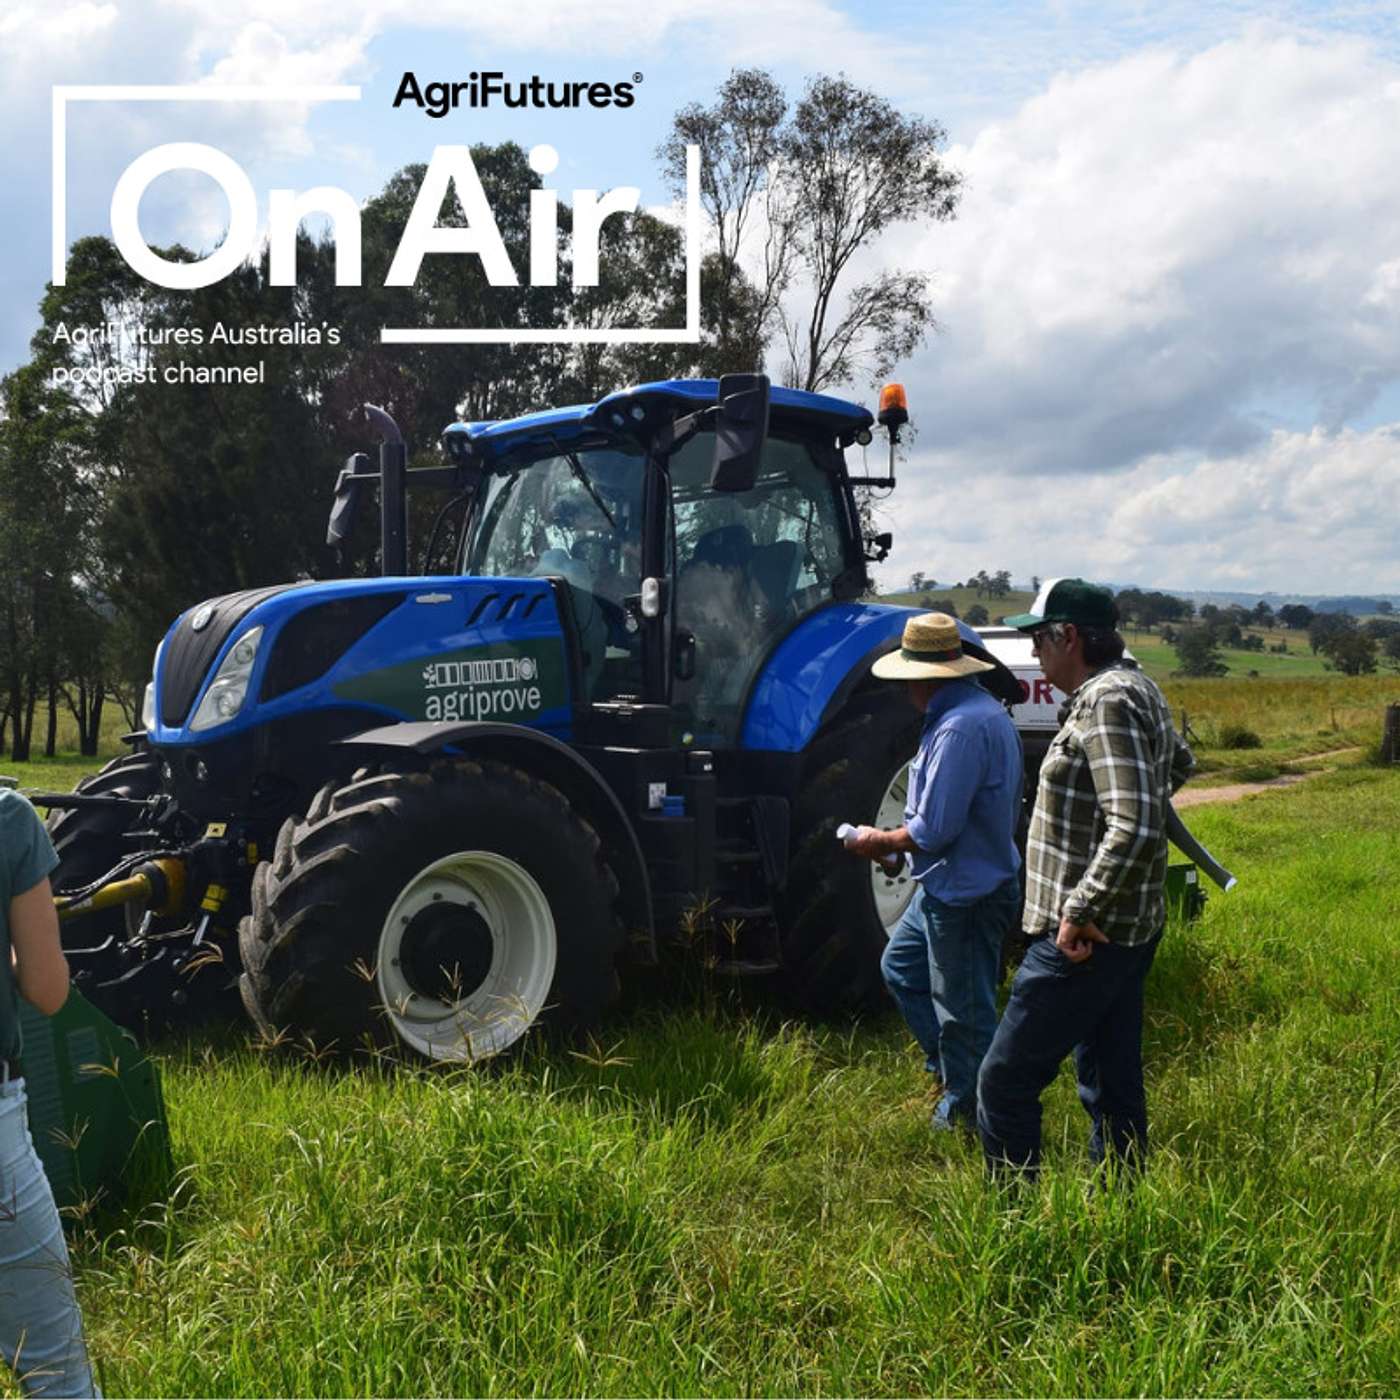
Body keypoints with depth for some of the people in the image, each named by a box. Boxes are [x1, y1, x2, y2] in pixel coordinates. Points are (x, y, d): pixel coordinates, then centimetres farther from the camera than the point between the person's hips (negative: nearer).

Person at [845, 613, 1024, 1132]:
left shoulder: (961, 727, -26)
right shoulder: (983, 710, 7)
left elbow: (933, 831, -25)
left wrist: (878, 842, -7)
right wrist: (893, 838, 12)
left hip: (965, 893, -11)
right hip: (947, 885, 11)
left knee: (962, 1008, 6)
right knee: (900, 967, 24)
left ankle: (968, 1110, 22)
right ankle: (952, 1068, 33)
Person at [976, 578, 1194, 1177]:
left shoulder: (1108, 702, -19)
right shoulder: (1137, 688, 11)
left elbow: (1135, 832, -28)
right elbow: (1179, 761, 32)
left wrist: (1081, 912, -23)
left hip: (1083, 938, -10)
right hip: (1126, 930, 10)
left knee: (1005, 1081, -4)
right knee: (1112, 1085, 18)